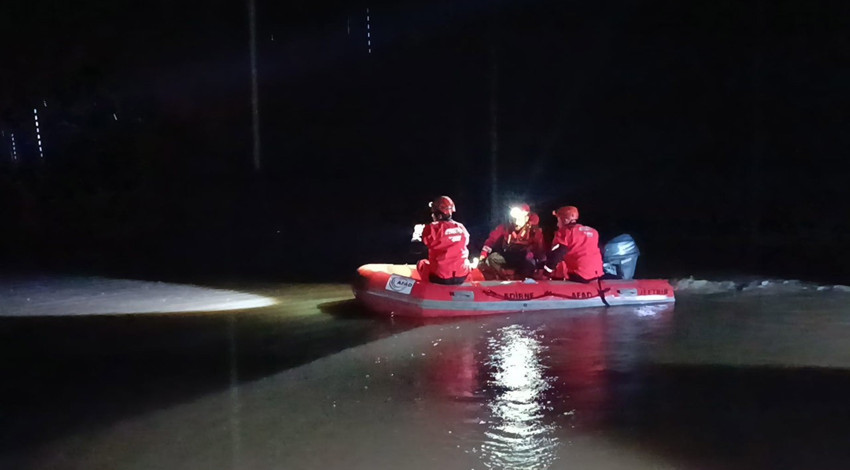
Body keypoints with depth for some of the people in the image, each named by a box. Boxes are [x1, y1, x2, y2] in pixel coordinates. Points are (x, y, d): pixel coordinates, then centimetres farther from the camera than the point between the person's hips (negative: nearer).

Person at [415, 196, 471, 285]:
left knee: (422, 263, 28)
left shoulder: (433, 228, -12)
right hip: (462, 277, 3)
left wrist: (416, 234, 14)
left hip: (439, 278, -3)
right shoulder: (461, 228, 3)